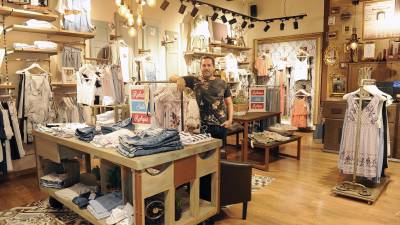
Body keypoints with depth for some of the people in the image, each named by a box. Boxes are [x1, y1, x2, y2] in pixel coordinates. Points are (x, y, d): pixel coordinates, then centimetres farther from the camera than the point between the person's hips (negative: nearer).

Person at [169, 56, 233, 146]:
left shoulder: (222, 83, 6)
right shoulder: (195, 81, -1)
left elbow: (229, 103, 11)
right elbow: (171, 78, -2)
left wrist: (230, 120, -3)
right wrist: (179, 79, -25)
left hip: (222, 125, 2)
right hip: (205, 126, -2)